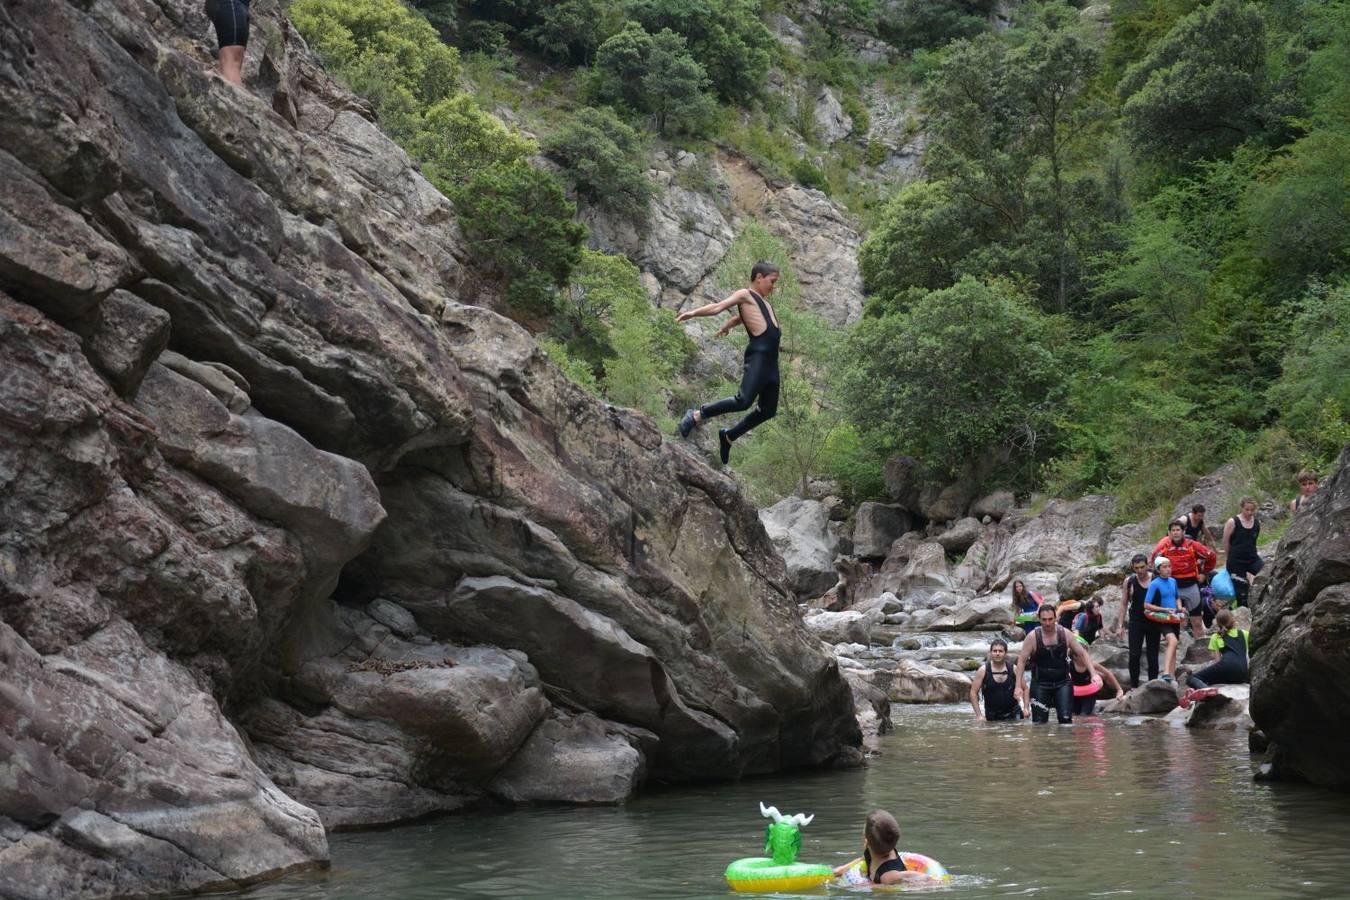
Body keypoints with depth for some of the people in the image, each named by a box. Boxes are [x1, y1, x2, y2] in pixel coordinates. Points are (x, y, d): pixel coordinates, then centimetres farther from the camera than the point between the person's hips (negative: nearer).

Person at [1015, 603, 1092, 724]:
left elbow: (1082, 653, 6)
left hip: (1062, 683, 2)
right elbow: (1021, 661, -6)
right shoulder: (1033, 637, -9)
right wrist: (1018, 686, -11)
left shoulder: (1065, 634, -2)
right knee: (1039, 723, -2)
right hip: (1040, 685, -1)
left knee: (1066, 719, -8)